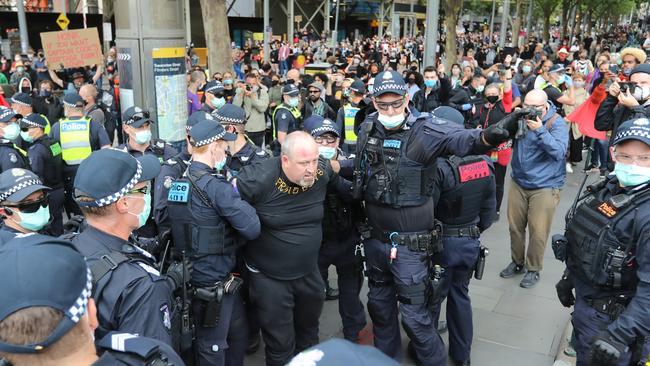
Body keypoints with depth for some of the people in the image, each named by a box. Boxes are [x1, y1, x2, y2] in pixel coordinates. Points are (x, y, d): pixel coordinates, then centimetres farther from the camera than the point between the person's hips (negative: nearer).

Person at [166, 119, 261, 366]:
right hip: (214, 282, -8)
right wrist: (237, 198, -4)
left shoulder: (177, 183, 4)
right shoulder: (216, 186, -21)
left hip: (193, 276, 8)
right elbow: (253, 228, -22)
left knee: (238, 334, 24)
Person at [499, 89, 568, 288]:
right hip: (518, 182, 5)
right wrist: (513, 120, -20)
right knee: (515, 226, 12)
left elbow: (559, 152, -22)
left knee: (538, 231, 0)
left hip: (544, 186, -4)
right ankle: (517, 262, 31)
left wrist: (540, 130, -30)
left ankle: (533, 269, 18)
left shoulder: (557, 122, -10)